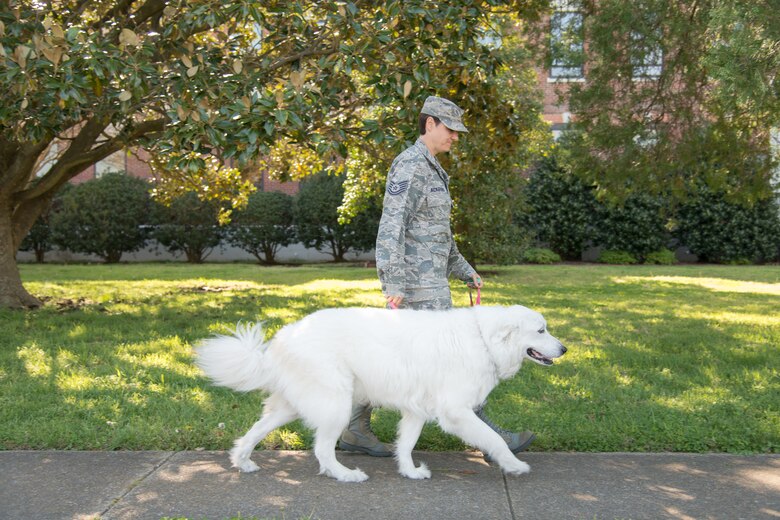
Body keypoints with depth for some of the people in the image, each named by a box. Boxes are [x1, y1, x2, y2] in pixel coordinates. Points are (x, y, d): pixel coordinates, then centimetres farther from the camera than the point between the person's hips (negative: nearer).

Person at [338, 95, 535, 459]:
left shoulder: (428, 170, 20)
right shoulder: (410, 166, -14)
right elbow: (391, 225, -22)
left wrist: (464, 270, 24)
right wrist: (394, 282, -28)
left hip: (424, 277, 11)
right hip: (416, 281, -11)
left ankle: (355, 431, 15)